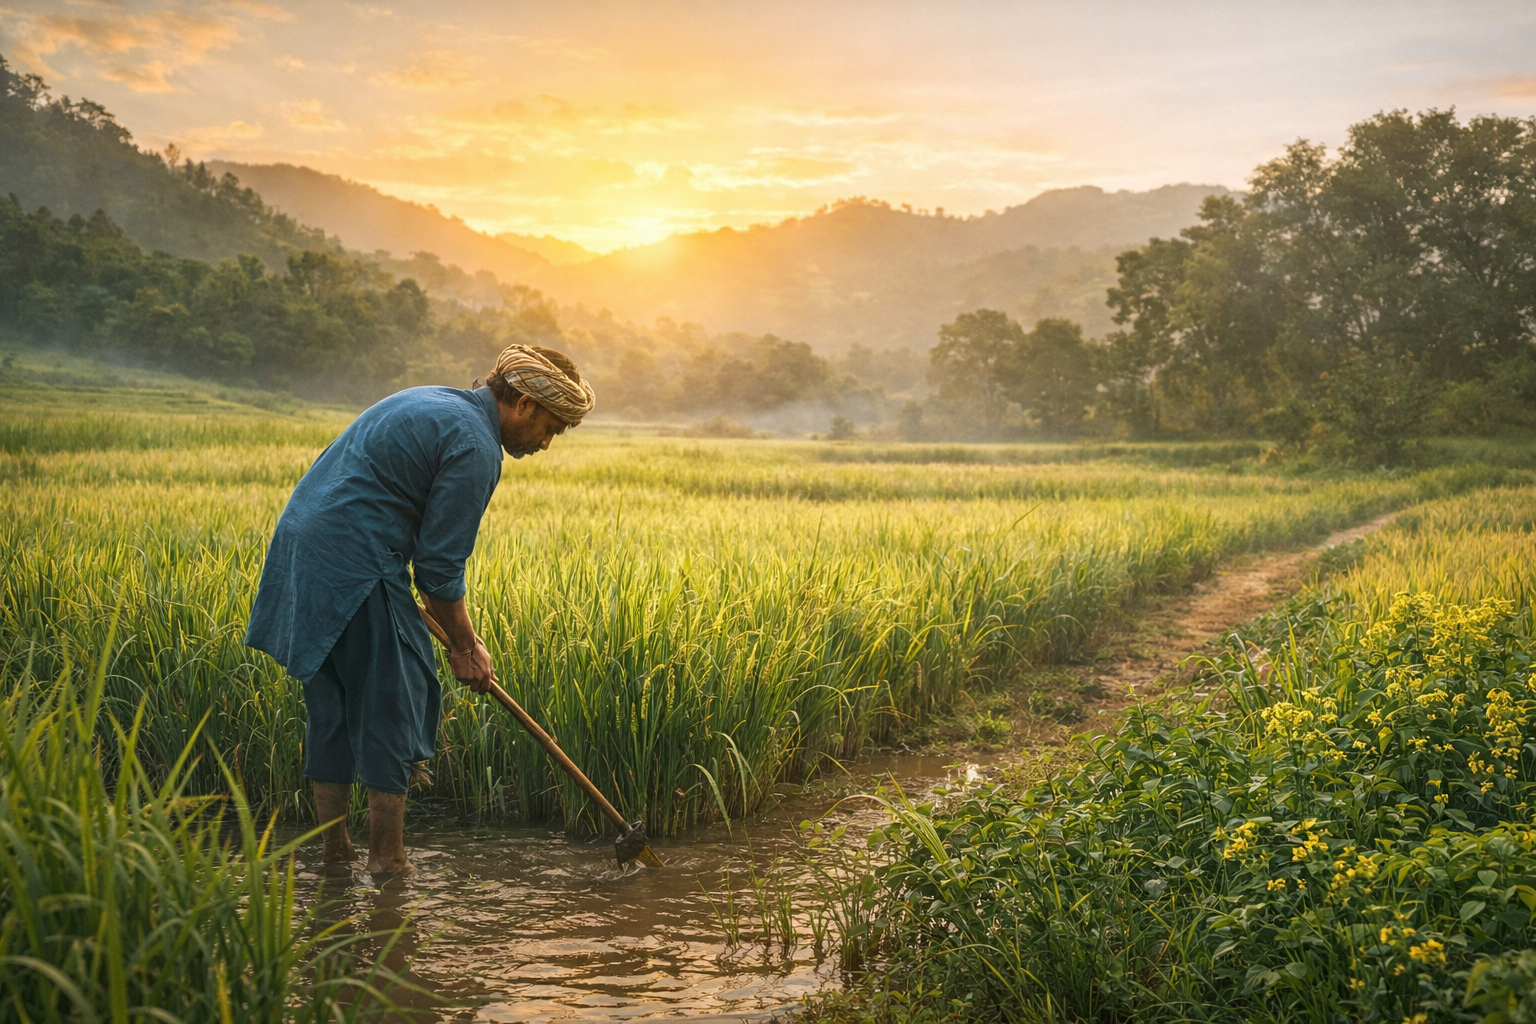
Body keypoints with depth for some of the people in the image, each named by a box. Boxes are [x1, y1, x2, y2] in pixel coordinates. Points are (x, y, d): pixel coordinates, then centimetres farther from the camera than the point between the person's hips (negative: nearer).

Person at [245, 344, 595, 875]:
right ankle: (387, 860, 6)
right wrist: (464, 645, 1)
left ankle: (334, 851, 23)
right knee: (391, 703, 0)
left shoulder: (430, 402, 19)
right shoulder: (476, 447, -11)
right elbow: (440, 561, -11)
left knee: (330, 703, 15)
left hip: (299, 544, 10)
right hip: (354, 567, -10)